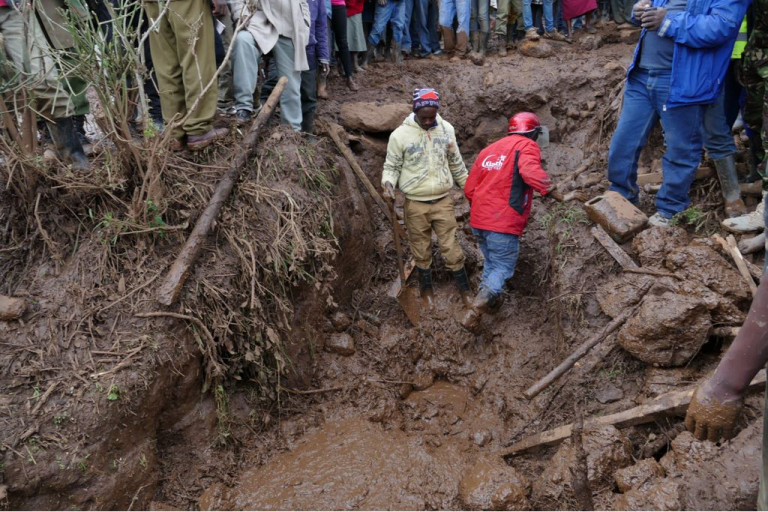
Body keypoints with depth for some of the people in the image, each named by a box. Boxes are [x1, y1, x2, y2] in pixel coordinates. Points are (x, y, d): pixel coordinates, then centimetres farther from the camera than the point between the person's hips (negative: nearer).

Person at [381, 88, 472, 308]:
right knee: (421, 251, 12)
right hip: (415, 204, -1)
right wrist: (388, 183, -22)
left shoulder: (446, 129, -1)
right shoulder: (400, 134, -10)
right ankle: (426, 289, 31)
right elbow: (391, 166, -2)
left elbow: (456, 164, 12)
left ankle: (465, 290, 21)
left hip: (443, 201, 1)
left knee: (451, 248, 6)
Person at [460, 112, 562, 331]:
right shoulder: (527, 146, -2)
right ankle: (475, 310, -15)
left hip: (479, 221, 7)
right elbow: (530, 172, -26)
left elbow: (469, 188, 17)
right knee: (503, 268, 2)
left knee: (491, 263, 24)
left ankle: (486, 301, 29)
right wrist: (556, 194, -30)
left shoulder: (489, 149, 18)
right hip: (504, 224, -7)